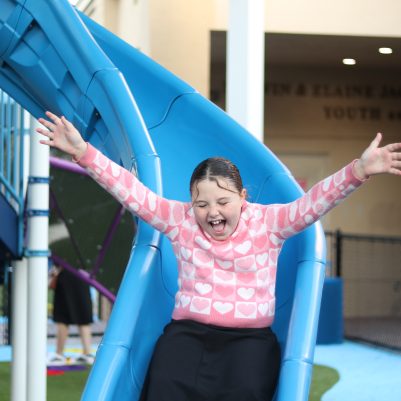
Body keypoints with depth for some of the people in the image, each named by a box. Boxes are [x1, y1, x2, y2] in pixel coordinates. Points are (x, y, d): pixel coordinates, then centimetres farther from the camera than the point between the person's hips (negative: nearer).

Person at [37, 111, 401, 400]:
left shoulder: (267, 222, 2)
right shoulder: (180, 219, 6)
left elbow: (314, 202, -10)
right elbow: (133, 192, 1)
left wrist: (359, 171, -26)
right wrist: (83, 152, -7)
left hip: (250, 337, -1)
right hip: (188, 332, 1)